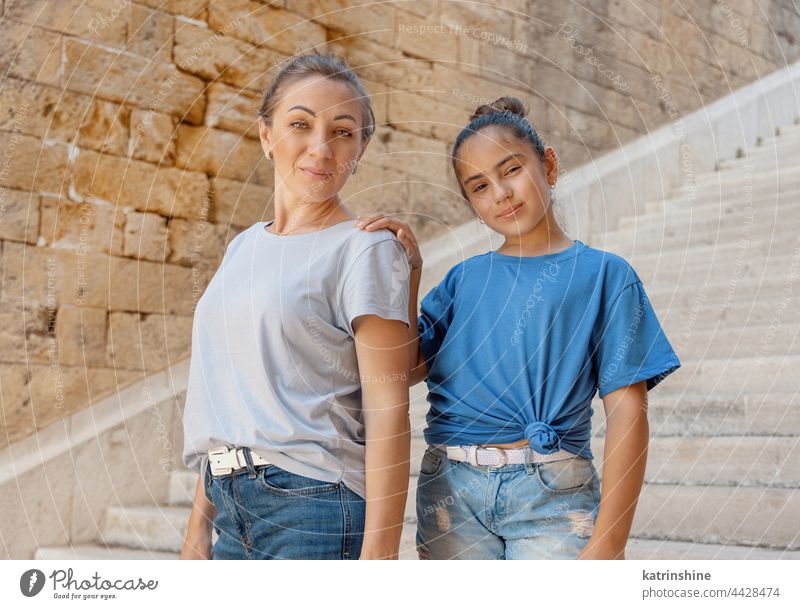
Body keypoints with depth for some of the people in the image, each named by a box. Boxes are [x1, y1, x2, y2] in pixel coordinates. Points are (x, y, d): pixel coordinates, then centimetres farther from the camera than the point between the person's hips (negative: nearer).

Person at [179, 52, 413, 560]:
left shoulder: (365, 249, -7)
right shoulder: (243, 247, 13)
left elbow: (388, 413, -13)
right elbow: (224, 408, 15)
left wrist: (379, 553, -18)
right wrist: (199, 526, 14)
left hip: (316, 511, -6)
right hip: (233, 512, 6)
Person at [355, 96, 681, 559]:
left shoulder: (603, 274, 2)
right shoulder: (464, 279, 13)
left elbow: (627, 410, -4)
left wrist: (609, 541, -10)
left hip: (551, 493, -3)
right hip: (452, 490, 4)